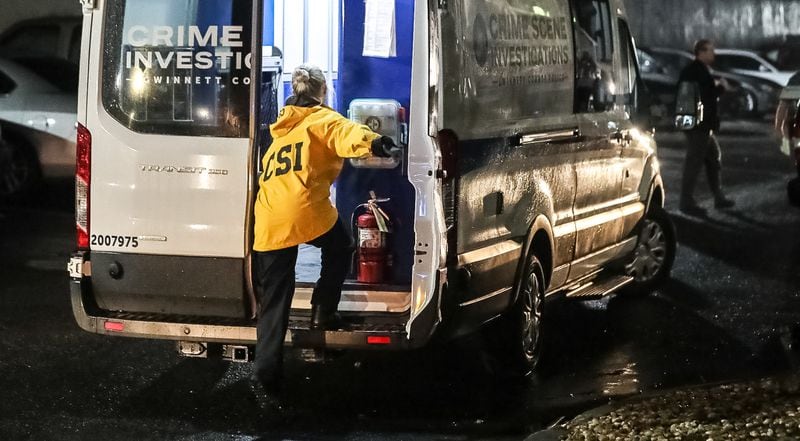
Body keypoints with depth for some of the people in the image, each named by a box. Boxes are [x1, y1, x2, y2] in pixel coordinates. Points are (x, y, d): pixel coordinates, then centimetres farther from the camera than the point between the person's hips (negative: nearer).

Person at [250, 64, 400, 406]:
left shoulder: (279, 131, 30)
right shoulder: (321, 120, 6)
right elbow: (345, 133, -17)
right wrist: (372, 142, -34)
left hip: (269, 223, 5)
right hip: (307, 211, -5)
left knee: (273, 303, 8)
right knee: (340, 248, 28)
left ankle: (266, 375, 3)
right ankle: (323, 311, 19)